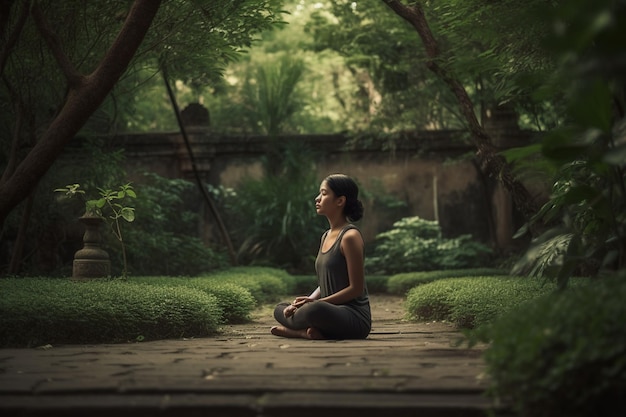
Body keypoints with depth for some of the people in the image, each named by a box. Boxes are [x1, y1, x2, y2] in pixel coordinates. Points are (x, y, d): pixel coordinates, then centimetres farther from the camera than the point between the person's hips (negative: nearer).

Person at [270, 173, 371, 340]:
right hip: (331, 311, 9)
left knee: (316, 310, -37)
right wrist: (308, 301, -1)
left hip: (355, 317, -9)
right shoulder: (326, 236, 15)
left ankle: (292, 329, -10)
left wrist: (314, 301, -16)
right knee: (280, 309, 8)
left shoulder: (350, 236, -12)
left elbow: (356, 288, -15)